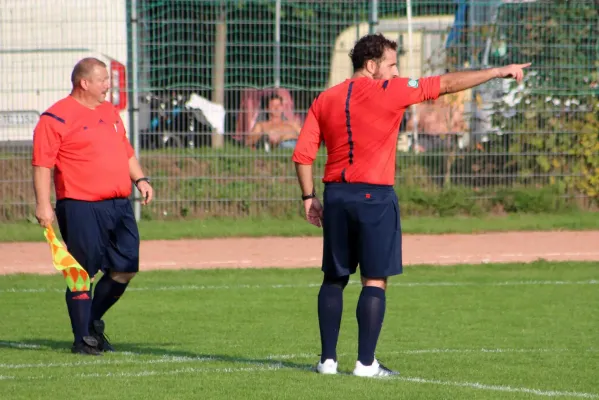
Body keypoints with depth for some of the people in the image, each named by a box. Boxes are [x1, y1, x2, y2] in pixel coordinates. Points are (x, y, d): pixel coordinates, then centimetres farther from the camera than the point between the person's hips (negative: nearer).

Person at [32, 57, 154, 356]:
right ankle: (83, 339, 5)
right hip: (81, 207, -7)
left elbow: (125, 151, 27)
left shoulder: (110, 112, 18)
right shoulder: (56, 118, -7)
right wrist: (43, 205, -18)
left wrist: (139, 178, 12)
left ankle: (93, 322, 26)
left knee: (125, 269, 7)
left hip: (119, 206, 7)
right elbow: (42, 164, -11)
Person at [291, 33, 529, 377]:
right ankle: (366, 363, -3)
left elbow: (303, 155, 4)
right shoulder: (389, 92, -6)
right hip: (375, 196, -5)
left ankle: (328, 359, 11)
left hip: (336, 195, 5)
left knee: (334, 278, 13)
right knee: (375, 281, 0)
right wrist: (498, 72, 1)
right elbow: (448, 84, -4)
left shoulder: (325, 100, 9)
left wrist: (309, 197, 11)